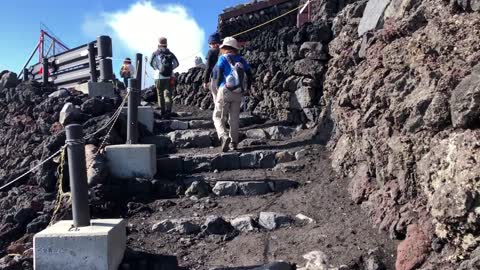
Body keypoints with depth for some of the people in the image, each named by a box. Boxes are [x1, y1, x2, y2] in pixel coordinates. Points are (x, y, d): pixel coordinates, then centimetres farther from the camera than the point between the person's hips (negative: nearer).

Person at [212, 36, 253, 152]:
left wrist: (218, 86, 8)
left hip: (225, 91, -4)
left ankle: (224, 137, -19)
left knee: (218, 117, 4)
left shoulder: (223, 58, -1)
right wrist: (247, 88, 18)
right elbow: (249, 75, 9)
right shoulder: (241, 60, 13)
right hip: (239, 93, 4)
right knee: (234, 118, 14)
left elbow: (217, 75, -8)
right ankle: (234, 142, 15)